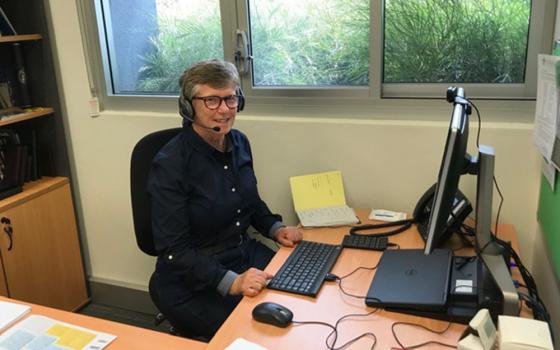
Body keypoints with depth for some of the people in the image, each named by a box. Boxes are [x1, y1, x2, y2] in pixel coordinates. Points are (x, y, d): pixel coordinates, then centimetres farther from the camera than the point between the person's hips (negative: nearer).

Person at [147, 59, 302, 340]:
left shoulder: (239, 142, 0)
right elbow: (173, 251, -20)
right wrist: (231, 282, -30)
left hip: (245, 253, 6)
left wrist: (275, 228, 0)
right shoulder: (170, 164, -20)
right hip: (192, 282, -6)